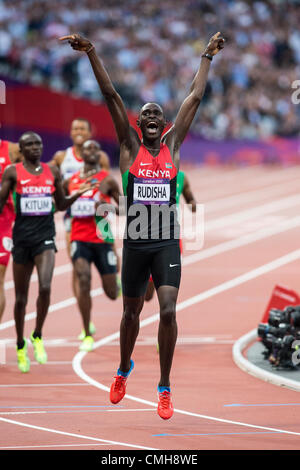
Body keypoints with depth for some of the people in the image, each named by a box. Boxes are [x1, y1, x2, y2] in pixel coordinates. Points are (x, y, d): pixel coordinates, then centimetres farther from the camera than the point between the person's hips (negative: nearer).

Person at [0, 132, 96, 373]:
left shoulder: (53, 172, 8)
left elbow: (61, 204, 18)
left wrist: (78, 194, 2)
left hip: (45, 237, 1)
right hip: (22, 237, -1)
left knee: (45, 287, -20)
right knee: (21, 297, 6)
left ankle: (38, 337, 0)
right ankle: (20, 346, 23)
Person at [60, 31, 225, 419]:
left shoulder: (172, 145, 7)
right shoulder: (130, 147, 3)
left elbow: (194, 98, 11)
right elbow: (111, 95, -4)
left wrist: (208, 56, 13)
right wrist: (91, 53, -9)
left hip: (167, 243, 0)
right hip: (135, 242, 0)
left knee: (168, 311, -13)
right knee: (131, 312, 12)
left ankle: (165, 386, -3)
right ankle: (124, 369, 39)